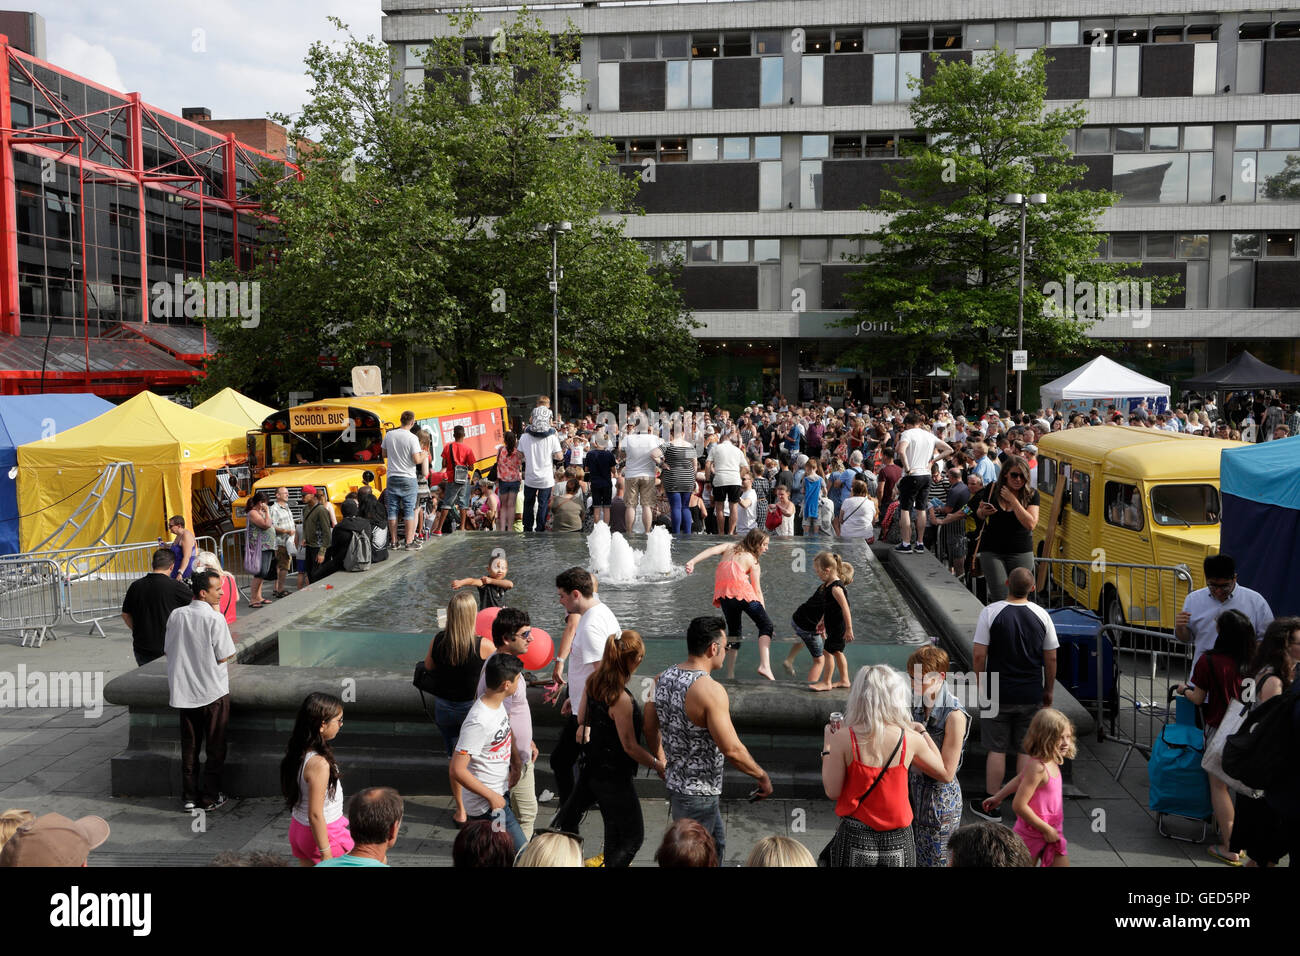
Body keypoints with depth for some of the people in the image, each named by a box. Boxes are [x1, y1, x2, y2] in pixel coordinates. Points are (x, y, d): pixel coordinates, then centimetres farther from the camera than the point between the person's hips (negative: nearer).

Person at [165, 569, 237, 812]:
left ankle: (189, 796, 20)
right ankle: (210, 797, 13)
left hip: (184, 690, 5)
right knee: (215, 747, 9)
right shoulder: (215, 618, -17)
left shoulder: (176, 615, -1)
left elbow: (167, 650, 7)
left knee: (189, 746, 15)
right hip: (214, 691, -5)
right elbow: (224, 656, -13)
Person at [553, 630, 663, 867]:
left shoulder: (593, 681, -5)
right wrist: (658, 765, -13)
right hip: (613, 774, -8)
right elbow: (630, 746, -22)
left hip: (591, 765, 9)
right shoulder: (621, 699, -29)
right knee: (631, 836, 5)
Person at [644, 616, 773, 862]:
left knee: (717, 844, 25)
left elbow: (650, 731, 11)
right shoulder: (710, 690, -25)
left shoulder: (662, 679, 0)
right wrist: (763, 776, -11)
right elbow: (732, 750, -26)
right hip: (698, 793, -9)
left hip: (675, 782, 9)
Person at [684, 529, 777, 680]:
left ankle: (730, 675, 15)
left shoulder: (730, 546, 26)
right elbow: (757, 590, 10)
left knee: (734, 632, 19)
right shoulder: (753, 561, 16)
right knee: (766, 625, 1)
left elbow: (712, 550, 6)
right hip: (742, 590, -4)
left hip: (724, 595, 4)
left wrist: (692, 562, -5)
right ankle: (765, 666, -19)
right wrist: (763, 610, 12)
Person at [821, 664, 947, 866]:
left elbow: (832, 792, -9)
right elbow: (941, 770, 10)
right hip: (898, 840, 2)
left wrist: (827, 747, 2)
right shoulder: (911, 738, -9)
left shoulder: (843, 738, -14)